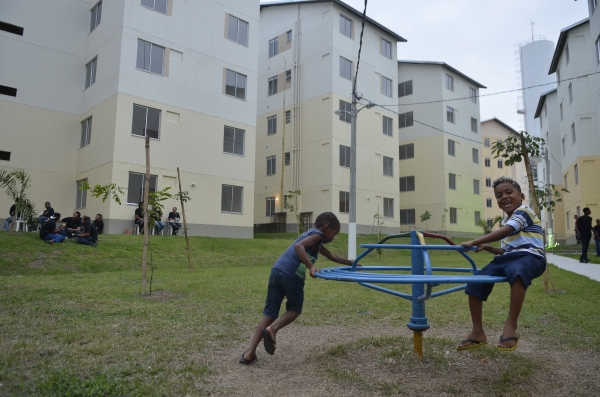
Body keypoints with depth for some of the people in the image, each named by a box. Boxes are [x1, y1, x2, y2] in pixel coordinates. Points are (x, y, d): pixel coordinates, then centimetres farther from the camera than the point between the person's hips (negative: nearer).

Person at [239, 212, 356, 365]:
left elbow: (332, 256, 43)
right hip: (291, 274, -8)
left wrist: (351, 263, 51)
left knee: (270, 313, 11)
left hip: (276, 271, 8)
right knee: (295, 310, 17)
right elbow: (298, 246, -16)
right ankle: (272, 329, -5)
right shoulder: (317, 235, 5)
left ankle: (250, 352, 6)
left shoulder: (310, 234, 32)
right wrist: (311, 266, -24)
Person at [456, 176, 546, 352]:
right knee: (474, 284, -8)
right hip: (509, 258, 8)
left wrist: (474, 242, -24)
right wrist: (487, 248, 10)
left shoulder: (523, 211, -4)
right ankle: (478, 332, 2)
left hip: (530, 256, -8)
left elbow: (504, 233, -21)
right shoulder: (506, 221, 24)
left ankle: (510, 327, -34)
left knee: (517, 273, -45)